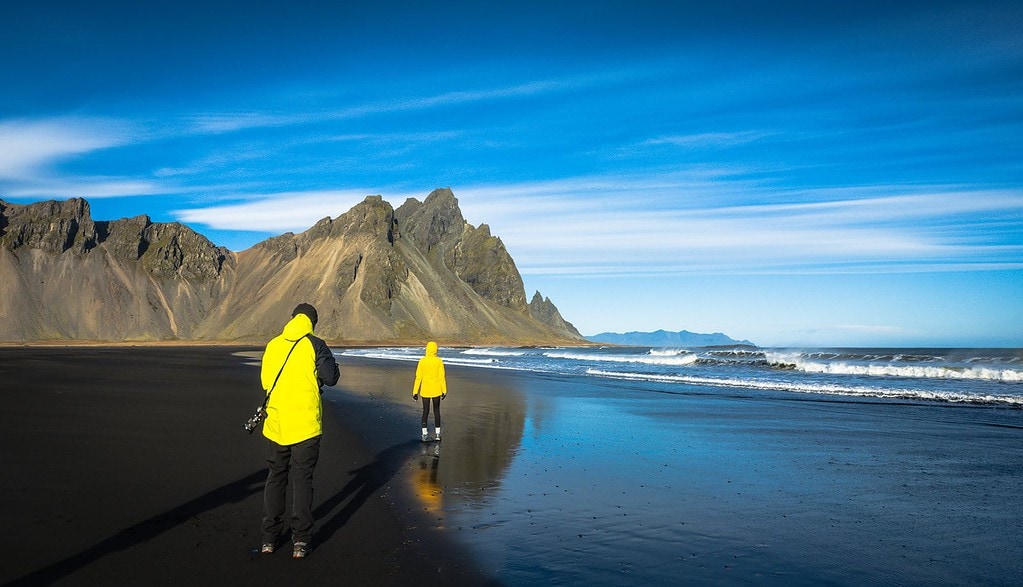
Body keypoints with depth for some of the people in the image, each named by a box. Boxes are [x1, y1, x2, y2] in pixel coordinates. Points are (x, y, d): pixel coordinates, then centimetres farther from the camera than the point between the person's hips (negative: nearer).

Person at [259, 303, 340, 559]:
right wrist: (330, 363, 11)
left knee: (275, 478, 15)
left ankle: (269, 538, 20)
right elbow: (331, 378, -8)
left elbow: (265, 381, 14)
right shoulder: (315, 345, -9)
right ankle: (300, 540, 6)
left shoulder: (272, 345, 5)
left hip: (276, 424, 4)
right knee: (302, 480, 4)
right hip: (305, 424, -3)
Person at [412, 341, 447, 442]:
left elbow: (418, 377, -6)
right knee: (436, 411, 12)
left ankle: (425, 434, 9)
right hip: (436, 390, -1)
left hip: (425, 391, 1)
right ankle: (437, 433, 14)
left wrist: (415, 392, 0)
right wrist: (444, 391, 1)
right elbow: (441, 377, -8)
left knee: (425, 411, 10)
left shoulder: (422, 361, -7)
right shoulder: (439, 361, -9)